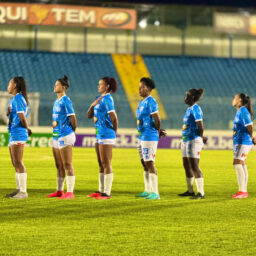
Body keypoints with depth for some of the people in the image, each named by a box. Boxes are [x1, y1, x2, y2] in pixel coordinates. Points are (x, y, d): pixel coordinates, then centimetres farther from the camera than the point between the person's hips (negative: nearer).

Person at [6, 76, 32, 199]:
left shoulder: (18, 98, -13)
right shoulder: (15, 99, 18)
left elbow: (22, 117, -17)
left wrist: (27, 129, -7)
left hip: (18, 133, -10)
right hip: (13, 134, 10)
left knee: (18, 162, -10)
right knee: (15, 163, 13)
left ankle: (23, 191, -9)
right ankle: (19, 189, 19)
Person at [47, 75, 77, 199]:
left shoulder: (66, 101, -12)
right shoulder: (57, 101, 14)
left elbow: (73, 118, -13)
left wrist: (72, 131, -1)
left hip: (65, 137, -9)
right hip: (57, 136, 9)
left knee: (67, 165, -8)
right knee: (59, 165, 14)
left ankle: (70, 192, -7)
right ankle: (59, 191, 22)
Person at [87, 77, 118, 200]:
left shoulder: (107, 99, -14)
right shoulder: (99, 98, 14)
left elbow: (114, 118, -17)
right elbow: (89, 115, 15)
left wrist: (114, 131, -2)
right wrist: (93, 105, -3)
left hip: (107, 136, -9)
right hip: (99, 135, 9)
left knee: (106, 164, -6)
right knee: (101, 165, 13)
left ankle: (107, 193, -4)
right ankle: (101, 191, 20)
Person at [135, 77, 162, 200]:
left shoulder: (150, 102, -14)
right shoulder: (142, 102, 15)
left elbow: (157, 120, -16)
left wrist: (158, 131, -1)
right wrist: (158, 131, 15)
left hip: (149, 137, -10)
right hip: (142, 137, 10)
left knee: (149, 163, -9)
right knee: (144, 164, 13)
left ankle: (155, 192, -7)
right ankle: (147, 191, 20)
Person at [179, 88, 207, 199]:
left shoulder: (195, 109, -13)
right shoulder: (189, 109, 15)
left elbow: (200, 126, -15)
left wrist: (200, 138, -7)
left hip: (194, 140, -10)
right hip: (186, 140, 10)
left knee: (194, 167, -10)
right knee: (187, 166, 13)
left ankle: (201, 193, -9)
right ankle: (190, 191, 23)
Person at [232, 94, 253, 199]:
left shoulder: (243, 111, -14)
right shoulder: (239, 111, 16)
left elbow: (249, 126, -17)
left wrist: (251, 138, -5)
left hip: (243, 142, -10)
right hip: (239, 142, 10)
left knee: (237, 164, -14)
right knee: (241, 164, 11)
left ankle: (241, 191, -15)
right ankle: (244, 191, 14)